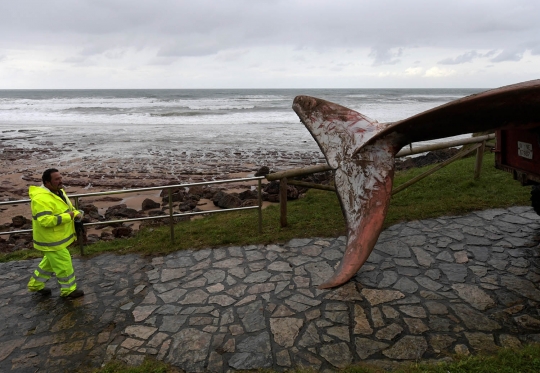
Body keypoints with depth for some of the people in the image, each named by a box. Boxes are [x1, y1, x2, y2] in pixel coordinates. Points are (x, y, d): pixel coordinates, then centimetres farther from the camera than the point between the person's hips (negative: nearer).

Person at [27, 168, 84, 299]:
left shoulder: (58, 192, 5)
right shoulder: (41, 198, -28)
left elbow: (66, 208, 19)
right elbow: (45, 220, -35)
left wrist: (76, 213, -2)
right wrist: (67, 217, -29)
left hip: (57, 237, 10)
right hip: (51, 240, -10)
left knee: (49, 262, 25)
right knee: (64, 264, 1)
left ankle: (36, 284, 42)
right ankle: (68, 290, 17)